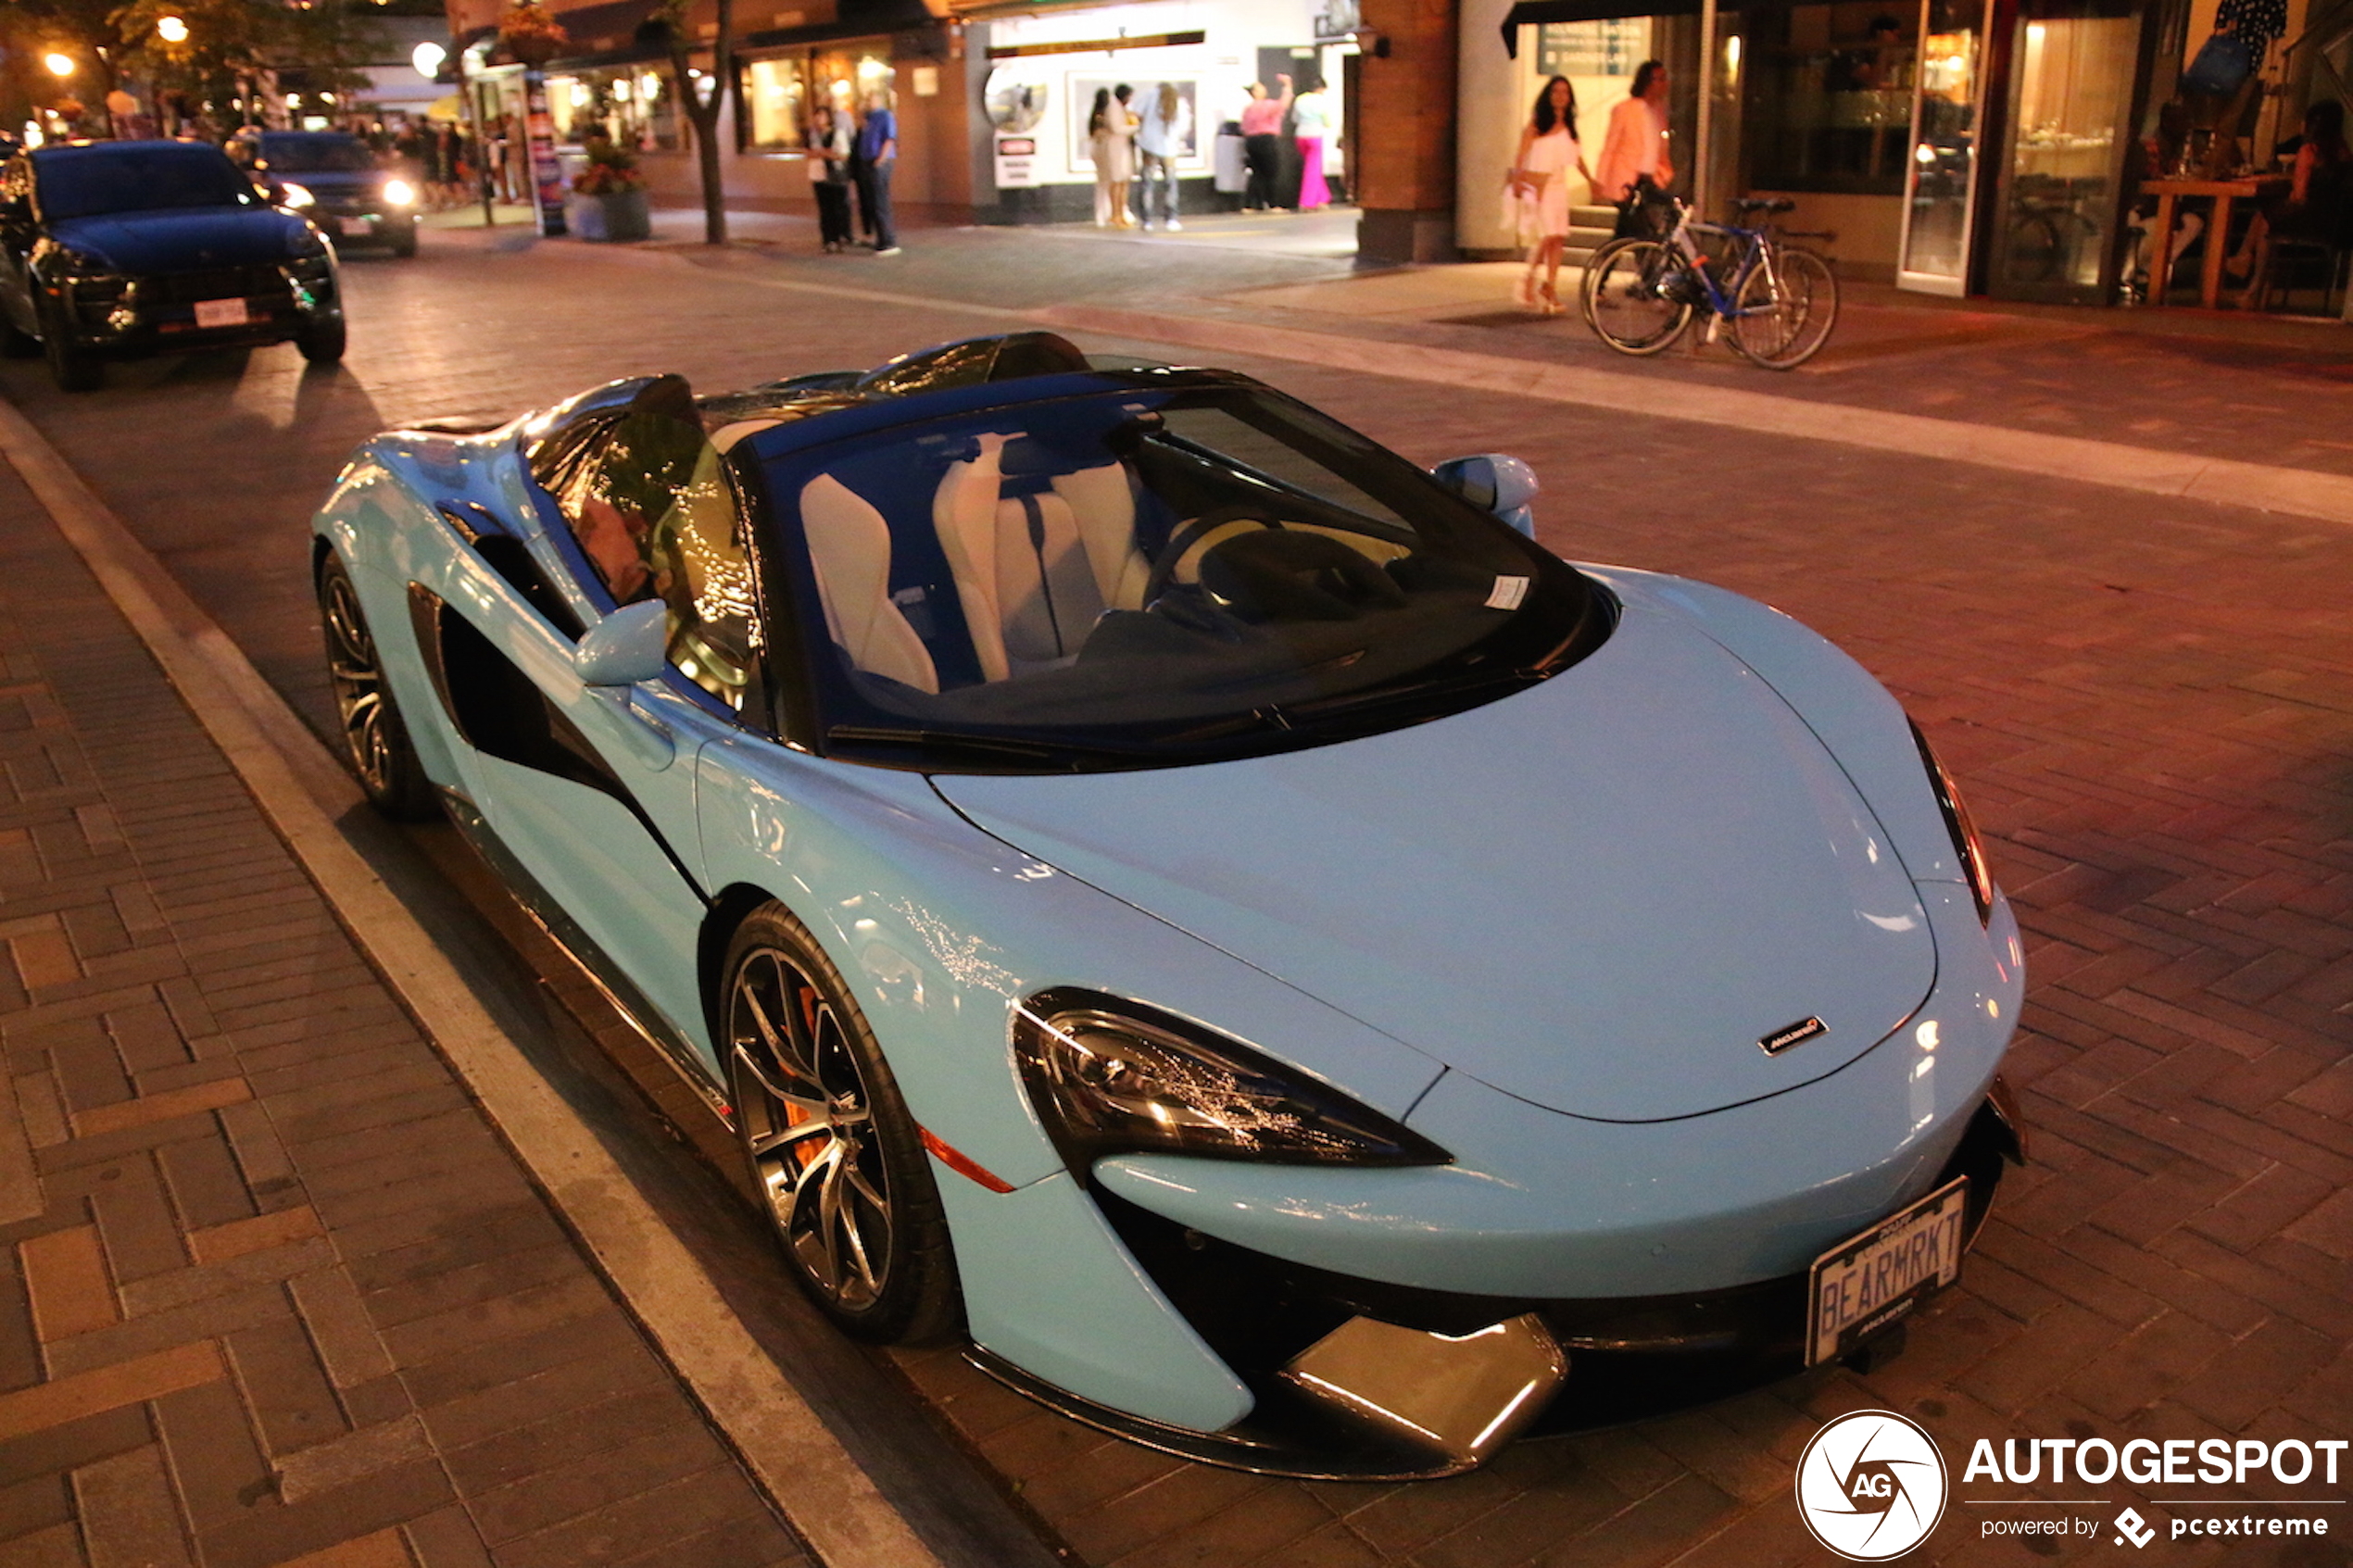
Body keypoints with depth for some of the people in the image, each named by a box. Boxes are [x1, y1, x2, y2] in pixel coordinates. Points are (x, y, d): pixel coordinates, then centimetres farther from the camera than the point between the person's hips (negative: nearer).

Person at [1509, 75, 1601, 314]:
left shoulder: (1568, 125, 14)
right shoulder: (1537, 122, -1)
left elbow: (1575, 154, 22)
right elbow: (1522, 153, -7)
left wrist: (1590, 179, 23)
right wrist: (1516, 180, -17)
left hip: (1558, 185, 5)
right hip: (1536, 184, -5)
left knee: (1558, 238, -2)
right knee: (1548, 235, -16)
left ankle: (1550, 287, 5)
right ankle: (1528, 278, 1)